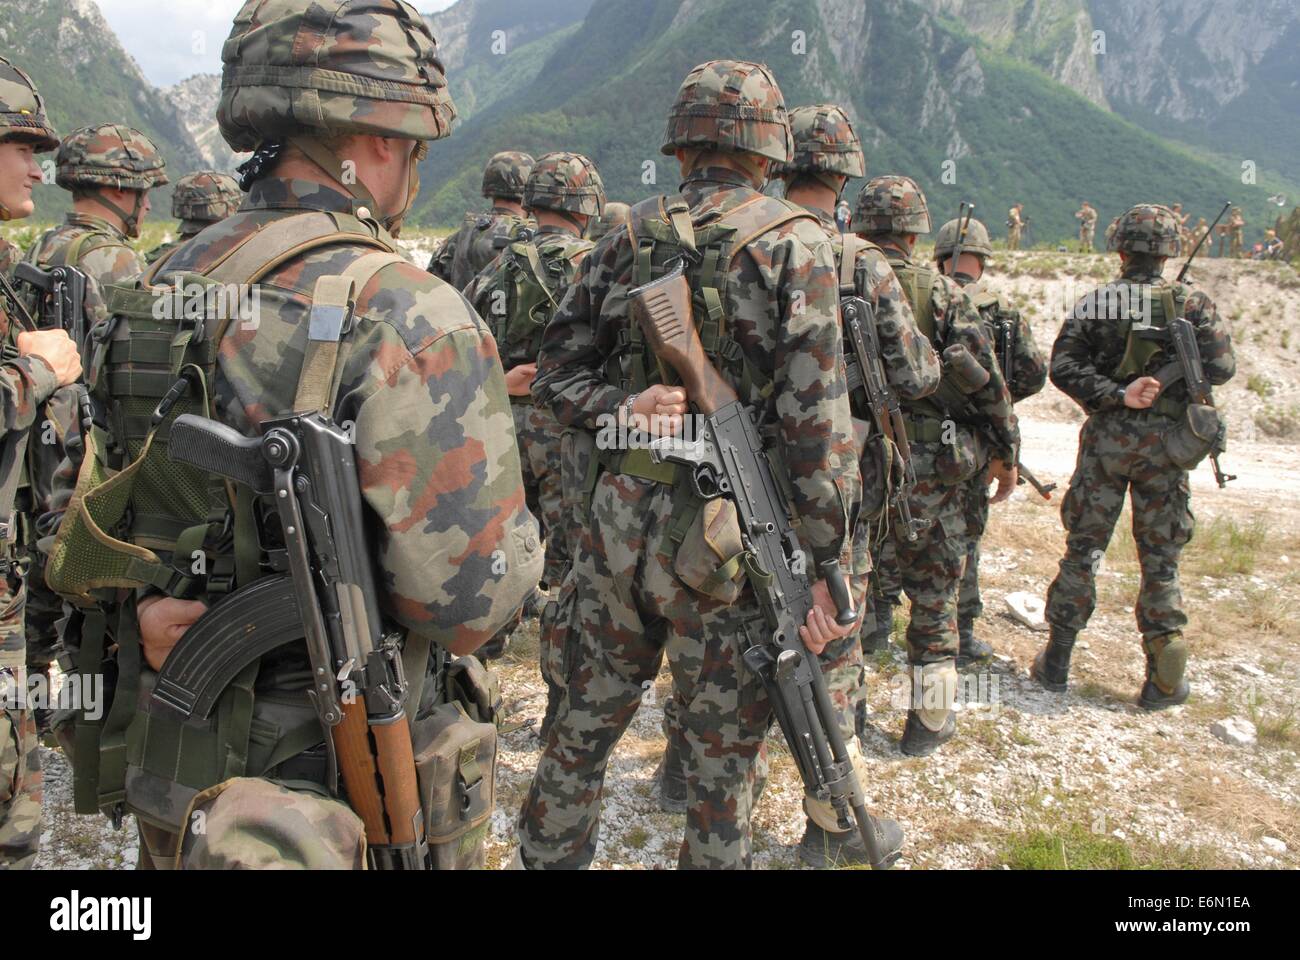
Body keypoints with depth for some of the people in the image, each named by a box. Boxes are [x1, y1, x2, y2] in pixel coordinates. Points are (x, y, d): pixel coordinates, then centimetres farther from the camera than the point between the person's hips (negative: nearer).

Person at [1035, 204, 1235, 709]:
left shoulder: (1093, 303, -1)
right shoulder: (1193, 303, -2)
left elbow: (1063, 367, -11)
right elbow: (1221, 367, -8)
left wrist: (1118, 396, -14)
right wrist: (1173, 376, 6)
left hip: (1106, 439, 0)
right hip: (1166, 440, 0)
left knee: (1082, 549, 10)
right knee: (1161, 559, 7)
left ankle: (1056, 662, 15)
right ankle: (1163, 681, 11)